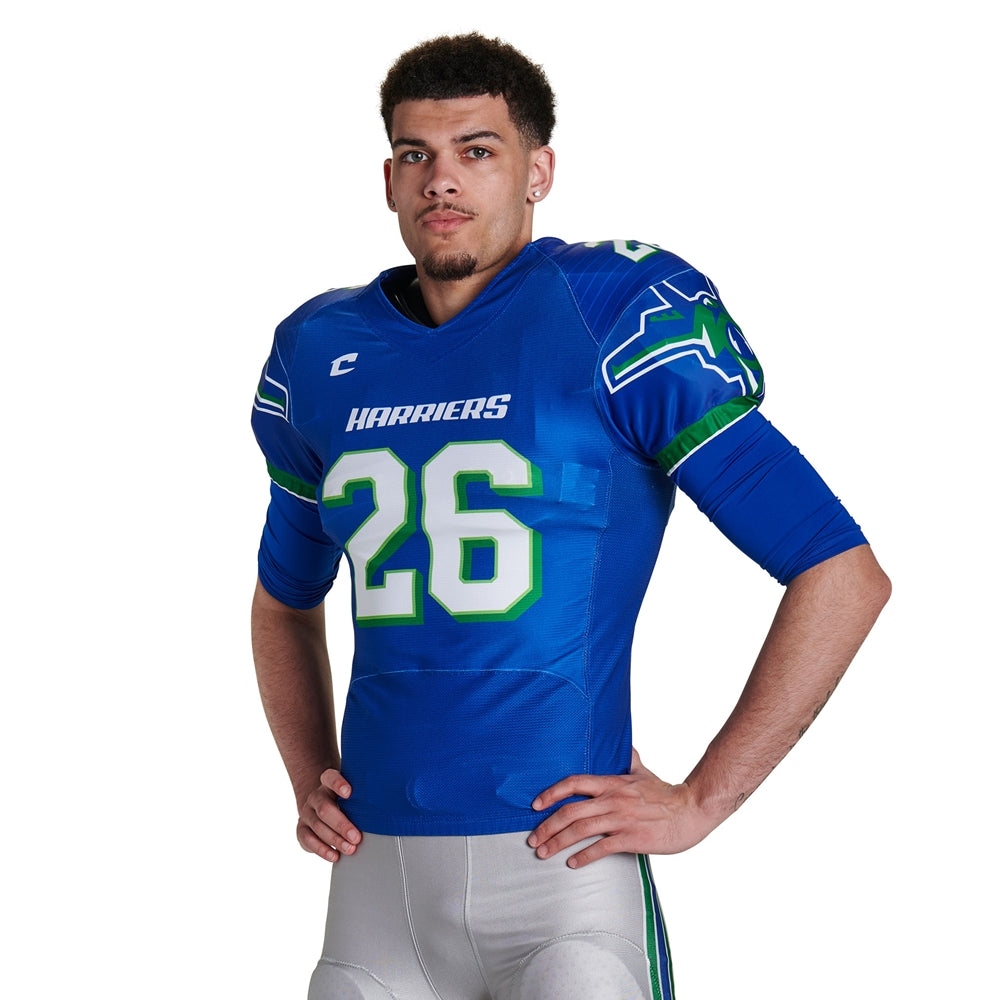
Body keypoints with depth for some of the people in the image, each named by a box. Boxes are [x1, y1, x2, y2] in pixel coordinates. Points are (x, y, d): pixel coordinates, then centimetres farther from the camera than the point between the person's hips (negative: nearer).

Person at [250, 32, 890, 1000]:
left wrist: (698, 803, -7)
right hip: (376, 875, 5)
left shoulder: (620, 322, -4)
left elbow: (845, 576, -5)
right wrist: (310, 779, 13)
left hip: (560, 858, -4)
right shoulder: (322, 356, 12)